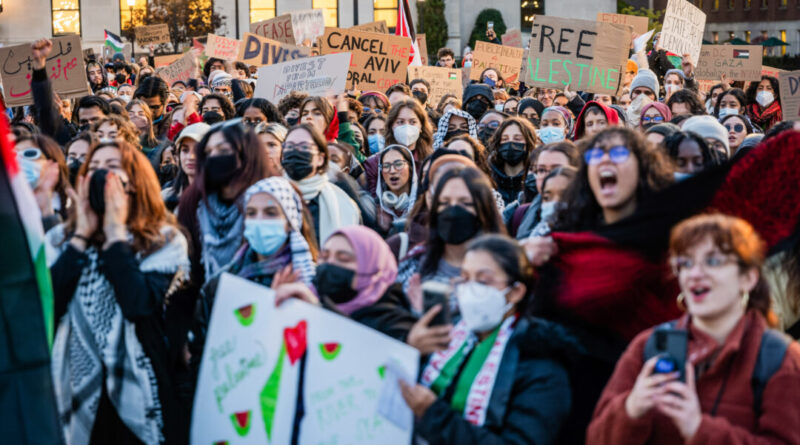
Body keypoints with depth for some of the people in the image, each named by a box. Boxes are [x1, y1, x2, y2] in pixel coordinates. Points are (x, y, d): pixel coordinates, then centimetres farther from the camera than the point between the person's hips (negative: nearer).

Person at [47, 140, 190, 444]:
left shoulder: (165, 241, -5)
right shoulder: (60, 239, 5)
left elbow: (139, 305, -21)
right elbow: (46, 305, -10)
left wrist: (115, 235, -13)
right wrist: (82, 236, -8)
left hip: (140, 395, -3)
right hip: (79, 395, 3)